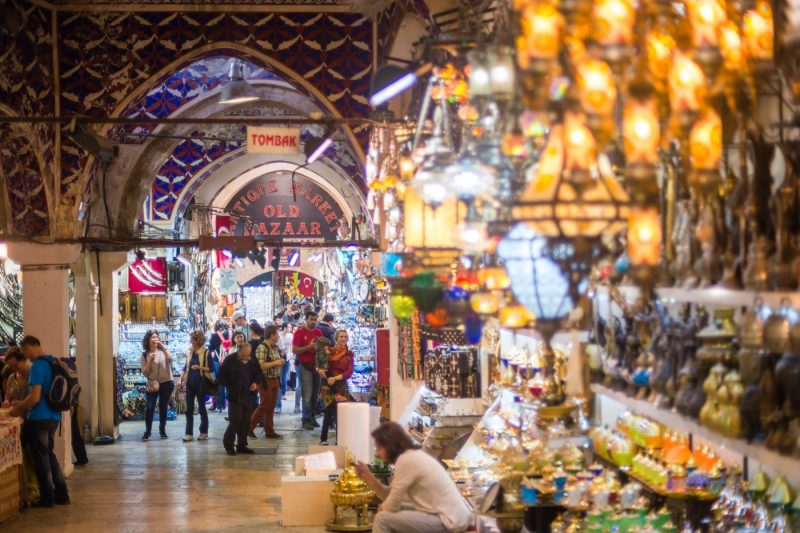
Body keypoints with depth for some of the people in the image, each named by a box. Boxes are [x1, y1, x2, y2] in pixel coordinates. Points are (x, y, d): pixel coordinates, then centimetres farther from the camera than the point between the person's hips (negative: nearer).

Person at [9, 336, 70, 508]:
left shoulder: (37, 366, -17)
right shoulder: (52, 362, 10)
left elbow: (35, 397, -21)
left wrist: (18, 409, -6)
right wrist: (23, 404, 19)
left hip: (39, 418, -8)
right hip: (53, 417, 8)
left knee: (41, 458, 3)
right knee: (49, 455, 17)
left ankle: (47, 498, 9)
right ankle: (61, 494, 19)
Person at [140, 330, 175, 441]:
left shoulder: (163, 351, 3)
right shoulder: (145, 355, 0)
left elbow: (170, 359, -18)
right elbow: (145, 373, -4)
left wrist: (163, 347, -17)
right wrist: (149, 360, -16)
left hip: (166, 383, 1)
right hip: (153, 384, -1)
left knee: (163, 407, 8)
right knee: (150, 407, -11)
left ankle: (162, 430, 21)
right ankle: (147, 431, -2)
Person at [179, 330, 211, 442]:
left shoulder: (206, 353, -7)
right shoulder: (189, 352, 8)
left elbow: (210, 368, -9)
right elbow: (186, 367, 15)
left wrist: (199, 367, -23)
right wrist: (181, 379, 5)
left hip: (201, 383, -5)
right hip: (190, 383, 5)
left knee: (201, 408, 4)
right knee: (189, 409, 3)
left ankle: (204, 432, 13)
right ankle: (189, 433, 4)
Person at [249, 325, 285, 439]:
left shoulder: (275, 347, 11)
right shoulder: (262, 347, -16)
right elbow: (260, 365, -24)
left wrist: (281, 361, 5)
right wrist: (275, 363, -19)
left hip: (275, 380, 8)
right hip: (265, 381, -8)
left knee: (272, 407, 10)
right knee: (265, 405, -6)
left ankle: (269, 431, 15)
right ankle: (249, 427, 5)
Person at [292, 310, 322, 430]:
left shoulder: (319, 332, 10)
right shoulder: (299, 332, -4)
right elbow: (294, 350, -10)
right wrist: (309, 346, -17)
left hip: (316, 365, 5)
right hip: (304, 366, -5)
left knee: (315, 394, 7)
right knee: (307, 394, -7)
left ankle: (312, 418, 15)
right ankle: (306, 420, -2)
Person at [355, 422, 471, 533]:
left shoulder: (406, 461, -16)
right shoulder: (412, 456, 13)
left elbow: (392, 506, -13)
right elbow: (390, 496, 15)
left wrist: (381, 509, 9)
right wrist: (368, 477, 5)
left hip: (449, 520, -10)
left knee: (382, 519, -9)